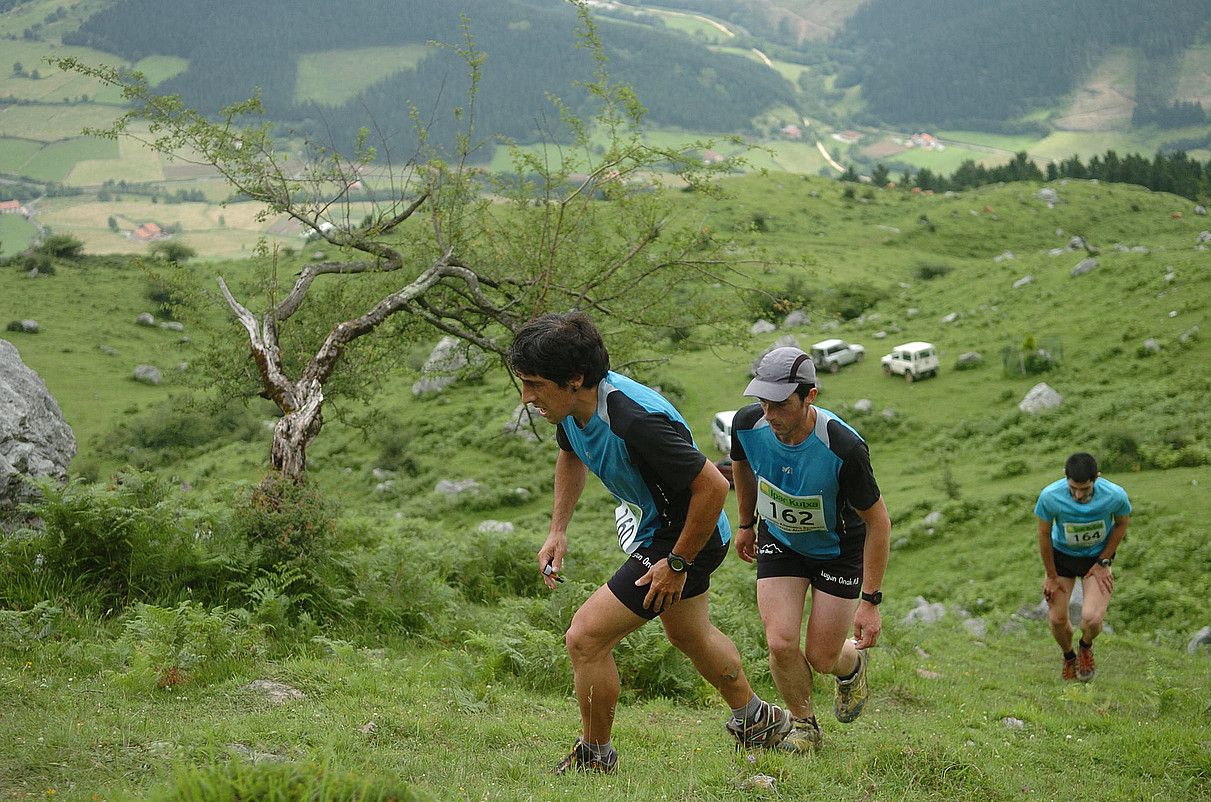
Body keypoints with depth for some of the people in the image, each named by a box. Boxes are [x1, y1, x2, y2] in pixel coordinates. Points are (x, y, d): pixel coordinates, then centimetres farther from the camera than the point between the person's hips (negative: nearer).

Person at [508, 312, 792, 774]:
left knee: (585, 637, -12)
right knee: (689, 636, 30)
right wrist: (558, 530, 6)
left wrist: (677, 565, -24)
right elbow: (571, 455, 14)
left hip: (683, 539, -10)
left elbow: (712, 486, -33)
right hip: (652, 528, 10)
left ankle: (595, 757, 10)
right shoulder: (572, 406, -12)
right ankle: (758, 721, 54)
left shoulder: (635, 421, -38)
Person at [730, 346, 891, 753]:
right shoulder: (748, 424, -23)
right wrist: (746, 523, 18)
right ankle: (804, 725, 16)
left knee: (822, 658, -1)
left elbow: (877, 521, -22)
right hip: (779, 539, 3)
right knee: (780, 643, -12)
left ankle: (852, 665, 38)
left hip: (840, 548, -3)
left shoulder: (844, 448, -36)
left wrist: (870, 601, -20)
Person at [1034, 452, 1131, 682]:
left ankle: (1086, 647, 20)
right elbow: (1044, 535, -12)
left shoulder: (1115, 495, -30)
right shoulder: (1050, 497, -31)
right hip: (1061, 555, 1)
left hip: (1098, 557, -1)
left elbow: (1122, 524, -6)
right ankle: (1069, 657, 37)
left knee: (1092, 619, -17)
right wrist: (1051, 576, -3)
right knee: (1057, 619, 2)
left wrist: (1103, 563, -6)